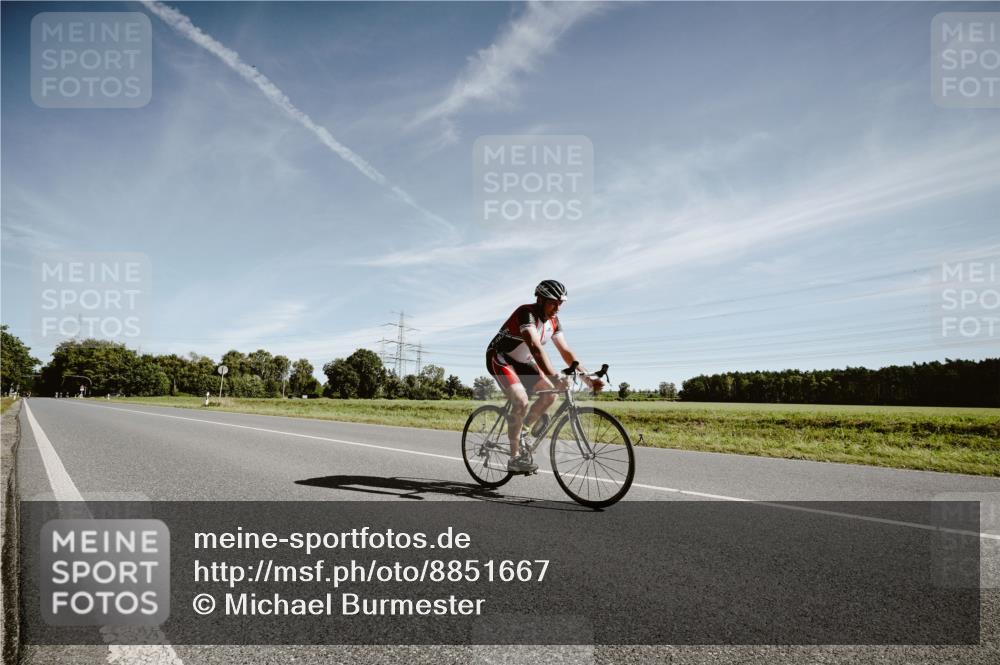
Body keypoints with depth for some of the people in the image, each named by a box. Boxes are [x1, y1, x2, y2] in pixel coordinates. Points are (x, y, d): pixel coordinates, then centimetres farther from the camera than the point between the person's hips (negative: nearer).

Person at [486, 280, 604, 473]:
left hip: (522, 362, 8)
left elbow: (566, 351, -4)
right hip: (500, 358, -8)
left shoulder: (553, 321, -3)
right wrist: (554, 376, -52)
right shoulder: (526, 313, -28)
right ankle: (515, 459, -15)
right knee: (521, 401, -25)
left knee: (550, 393, -8)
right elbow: (535, 347, -42)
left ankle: (522, 432, 10)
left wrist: (587, 377, -15)